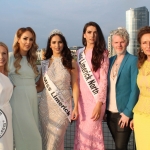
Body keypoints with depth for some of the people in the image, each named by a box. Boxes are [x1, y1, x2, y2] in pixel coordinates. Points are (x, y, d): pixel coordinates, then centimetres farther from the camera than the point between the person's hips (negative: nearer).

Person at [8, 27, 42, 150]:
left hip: (33, 98, 6)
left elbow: (32, 79, 14)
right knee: (29, 134, -3)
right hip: (19, 98, -6)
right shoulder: (11, 56, -6)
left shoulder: (31, 58, 14)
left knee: (31, 133, 11)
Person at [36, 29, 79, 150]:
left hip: (63, 105, -3)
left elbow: (75, 86, -1)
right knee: (46, 139, 9)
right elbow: (40, 86, 8)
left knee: (55, 140, -4)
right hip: (46, 105, 3)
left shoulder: (71, 63, -1)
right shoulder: (45, 63, 7)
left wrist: (76, 107, -5)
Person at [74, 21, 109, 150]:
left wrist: (99, 103, -17)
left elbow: (104, 80, -10)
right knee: (81, 132, 9)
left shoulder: (102, 53, -4)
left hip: (95, 99, -5)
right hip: (82, 98, 5)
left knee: (91, 132, -3)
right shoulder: (80, 53, 11)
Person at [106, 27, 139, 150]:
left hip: (124, 112, -5)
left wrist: (127, 112, -15)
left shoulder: (133, 60, -8)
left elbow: (135, 89, -11)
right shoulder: (110, 60, 10)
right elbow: (106, 85, 12)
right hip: (110, 112, 6)